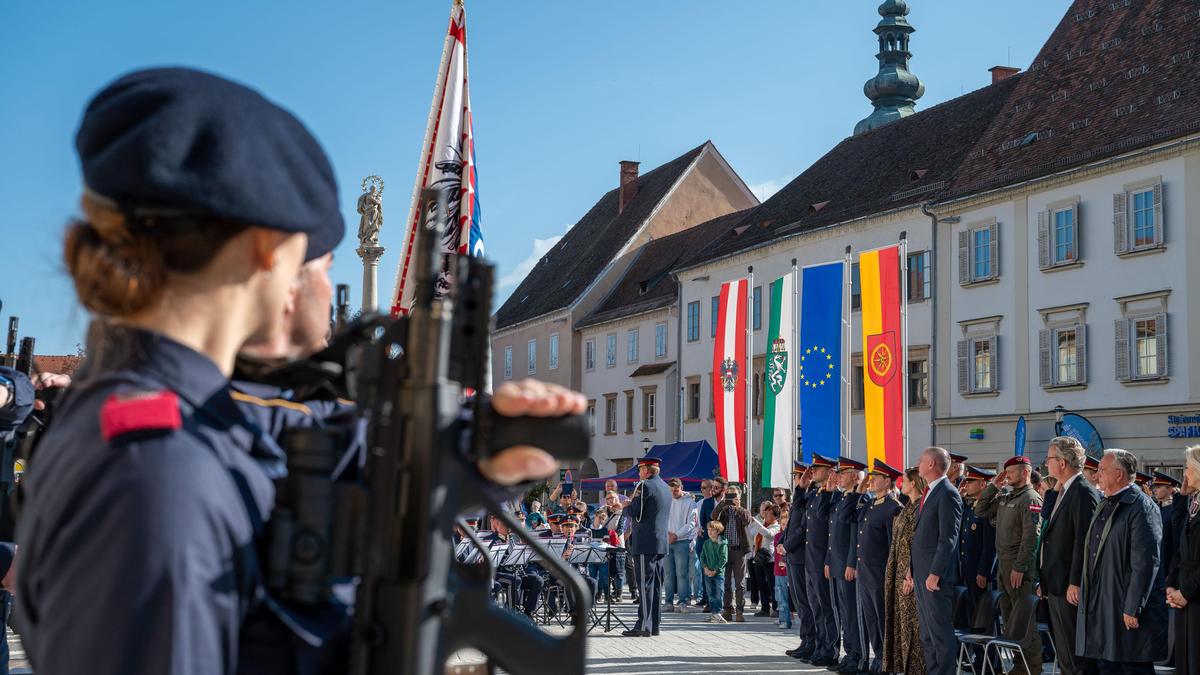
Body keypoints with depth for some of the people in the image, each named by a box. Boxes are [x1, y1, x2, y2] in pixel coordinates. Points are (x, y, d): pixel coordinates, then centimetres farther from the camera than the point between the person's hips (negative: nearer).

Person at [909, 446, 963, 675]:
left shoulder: (948, 494, -13)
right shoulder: (929, 493, 17)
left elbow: (948, 538, -18)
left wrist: (936, 573, -21)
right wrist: (913, 569, 17)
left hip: (936, 574, -10)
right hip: (922, 573, 10)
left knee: (941, 631, -7)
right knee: (927, 632, 13)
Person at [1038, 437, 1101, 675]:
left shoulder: (1084, 493, -14)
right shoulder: (1064, 492, 17)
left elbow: (1084, 541, -20)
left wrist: (1075, 583, -21)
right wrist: (1044, 581, 16)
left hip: (1070, 588, -10)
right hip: (1056, 588, 10)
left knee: (1075, 655, -6)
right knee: (1064, 654, 14)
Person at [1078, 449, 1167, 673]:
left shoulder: (1142, 507, -13)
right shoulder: (1105, 506, 15)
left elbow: (1146, 563, -19)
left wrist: (1133, 609, -21)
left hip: (1128, 612, -9)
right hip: (1100, 609, 9)